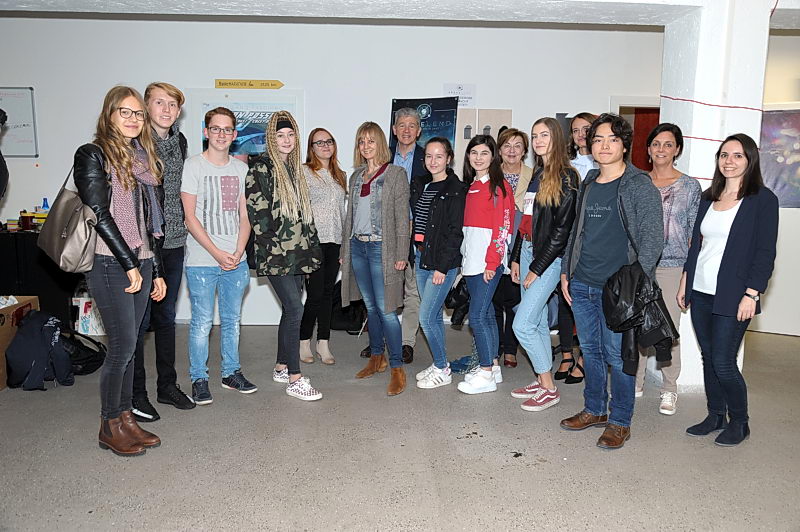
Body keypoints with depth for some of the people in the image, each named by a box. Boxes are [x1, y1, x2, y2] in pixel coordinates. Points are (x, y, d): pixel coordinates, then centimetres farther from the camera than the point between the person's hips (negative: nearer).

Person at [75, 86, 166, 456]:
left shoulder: (143, 160, 16)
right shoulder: (93, 155, -4)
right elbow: (99, 214, -12)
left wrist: (156, 270, 14)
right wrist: (130, 265, -13)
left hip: (140, 264, 6)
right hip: (110, 265, -6)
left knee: (128, 346, 10)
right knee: (122, 346, -5)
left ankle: (126, 418, 19)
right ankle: (110, 427, 10)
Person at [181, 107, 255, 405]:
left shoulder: (241, 168, 10)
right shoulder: (193, 166, -3)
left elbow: (244, 216, 9)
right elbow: (190, 217, -7)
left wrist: (238, 253, -5)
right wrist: (217, 253, -13)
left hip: (236, 260, 4)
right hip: (201, 260, -4)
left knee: (232, 320, 13)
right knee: (202, 323, 1)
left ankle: (231, 372, 26)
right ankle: (199, 379, 15)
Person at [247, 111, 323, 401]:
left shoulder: (295, 169, 16)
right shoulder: (261, 168, -6)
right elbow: (256, 211, -12)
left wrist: (311, 245, 15)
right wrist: (272, 245, -15)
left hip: (297, 252, 8)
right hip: (276, 255, -8)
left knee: (290, 310, 12)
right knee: (295, 310, -11)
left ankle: (281, 367, 25)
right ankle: (295, 379, -4)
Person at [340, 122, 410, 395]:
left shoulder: (396, 174, -3)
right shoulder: (356, 176, 15)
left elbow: (402, 217, -8)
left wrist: (401, 254, -13)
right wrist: (345, 250, 15)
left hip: (381, 247, -6)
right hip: (358, 246, 6)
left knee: (385, 309, -9)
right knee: (370, 307, 13)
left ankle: (397, 368, -2)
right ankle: (376, 358, 24)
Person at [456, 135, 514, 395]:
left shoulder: (498, 185, -8)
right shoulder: (471, 186, 15)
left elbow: (502, 227, -13)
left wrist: (491, 262, -18)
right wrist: (465, 257, 13)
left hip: (489, 260, -8)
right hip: (470, 259, 8)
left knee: (477, 315, -8)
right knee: (486, 313, 13)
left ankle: (486, 374, 2)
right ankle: (492, 366, 23)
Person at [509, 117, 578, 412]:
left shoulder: (566, 177, -11)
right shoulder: (537, 174, 14)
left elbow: (562, 229, -15)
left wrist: (537, 267, -15)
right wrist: (516, 257, 12)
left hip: (548, 257, -8)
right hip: (527, 251, 8)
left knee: (522, 324, -9)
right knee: (538, 322, 13)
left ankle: (550, 388, 5)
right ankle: (542, 382, 25)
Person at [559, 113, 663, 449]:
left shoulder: (640, 186, -6)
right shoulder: (588, 185, 13)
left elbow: (653, 237, -10)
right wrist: (566, 271, 15)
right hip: (581, 286, 6)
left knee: (617, 356, 2)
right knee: (590, 351, 15)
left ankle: (620, 421, 17)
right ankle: (594, 410, 31)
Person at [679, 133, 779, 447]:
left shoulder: (763, 200, -5)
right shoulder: (709, 197, 12)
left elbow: (766, 253, -9)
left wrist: (752, 294, -15)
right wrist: (685, 282, 14)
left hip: (732, 296, -6)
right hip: (700, 292, 6)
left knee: (723, 363, -5)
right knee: (708, 358, 11)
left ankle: (739, 422, 17)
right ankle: (715, 416, 26)